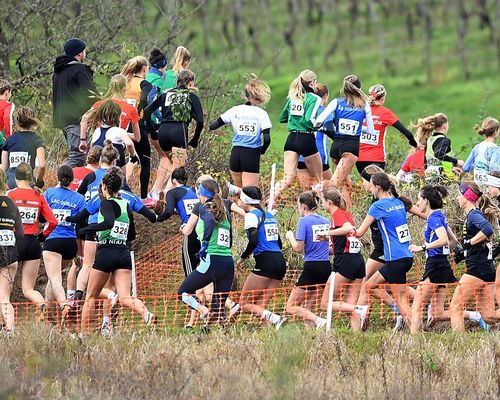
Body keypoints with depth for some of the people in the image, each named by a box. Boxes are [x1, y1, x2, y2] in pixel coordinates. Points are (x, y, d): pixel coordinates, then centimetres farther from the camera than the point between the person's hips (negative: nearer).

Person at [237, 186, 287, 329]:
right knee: (259, 306, 8)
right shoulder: (269, 215, 19)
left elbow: (253, 241, -18)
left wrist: (242, 258, -3)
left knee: (245, 304, -2)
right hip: (280, 261, 8)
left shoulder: (251, 215, -5)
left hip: (265, 262, -8)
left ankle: (275, 319, -21)